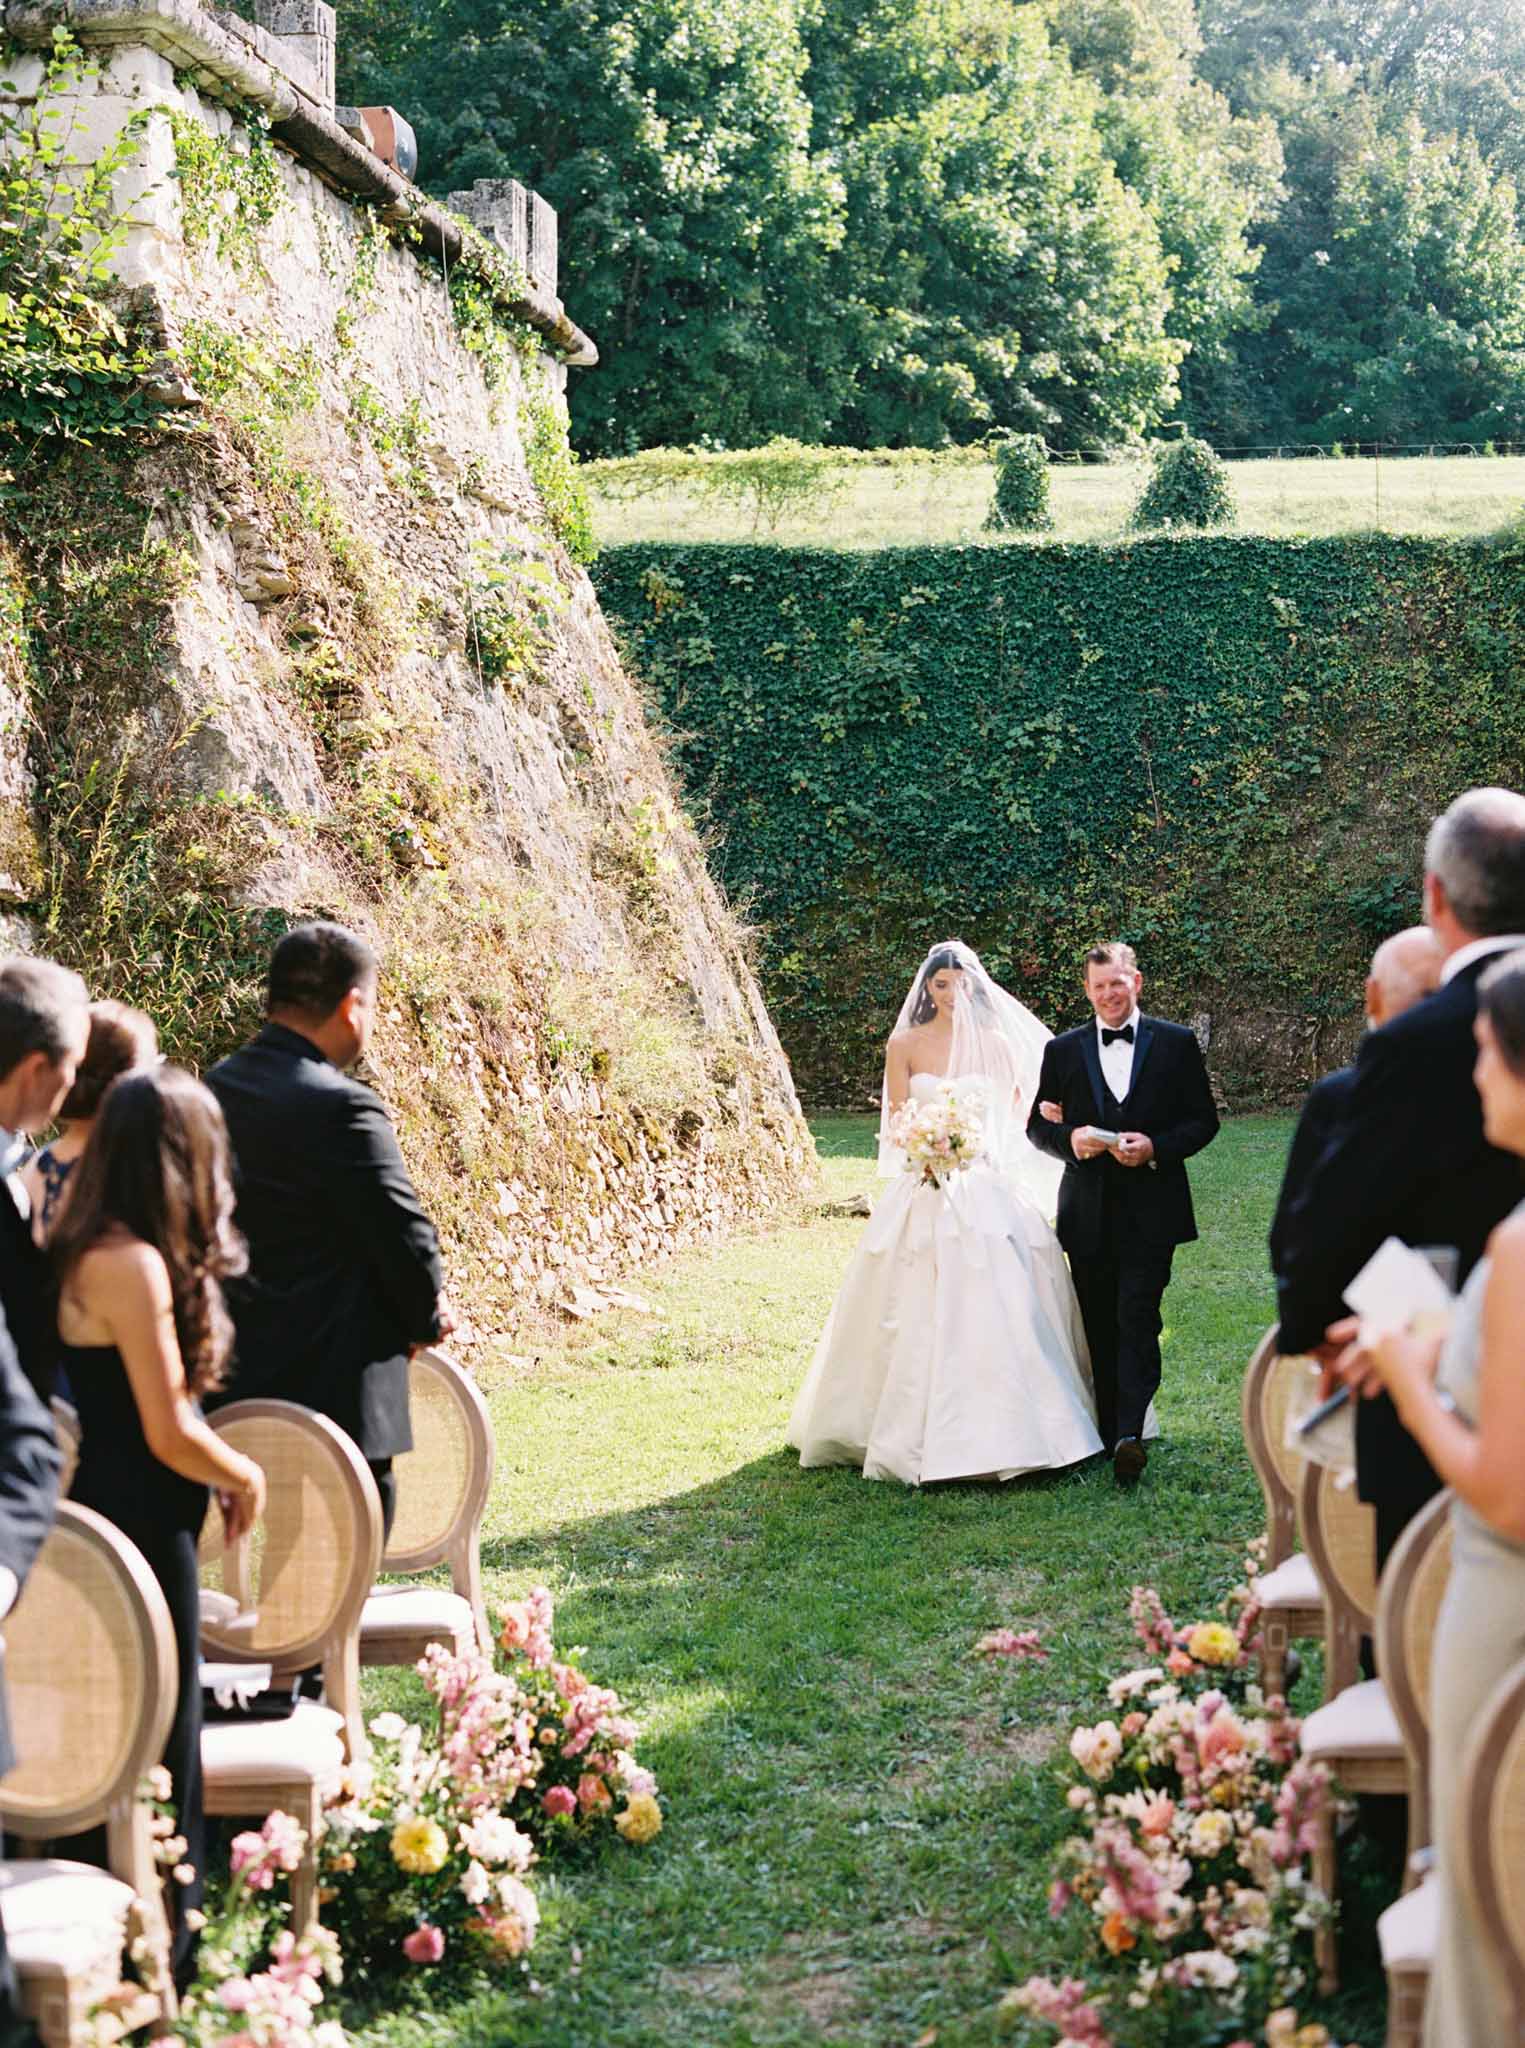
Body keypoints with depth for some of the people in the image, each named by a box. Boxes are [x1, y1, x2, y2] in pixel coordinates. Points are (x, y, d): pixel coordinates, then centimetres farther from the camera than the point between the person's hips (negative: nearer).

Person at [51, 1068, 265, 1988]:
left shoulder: (92, 1250, 7)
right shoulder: (134, 1265, -22)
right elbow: (170, 1435, -20)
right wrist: (246, 1475, -3)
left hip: (108, 1515, 9)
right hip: (142, 1529, -9)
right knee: (159, 1736, 2)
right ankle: (160, 1945, 13)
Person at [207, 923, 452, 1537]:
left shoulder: (214, 1091, 5)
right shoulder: (339, 1108, -19)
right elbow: (403, 1235, -14)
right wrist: (426, 1319, 8)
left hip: (235, 1391, 8)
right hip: (334, 1390, -8)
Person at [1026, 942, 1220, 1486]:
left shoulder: (1176, 1044, 4)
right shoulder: (1062, 1051, 8)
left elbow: (1203, 1120, 4)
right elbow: (1038, 1125, 11)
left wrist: (1156, 1147, -13)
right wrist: (1070, 1139, -11)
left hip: (1150, 1211, -2)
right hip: (1088, 1214, 3)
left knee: (1137, 1322, -13)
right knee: (1100, 1330, 7)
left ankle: (1129, 1435, -20)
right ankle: (1111, 1433, 15)